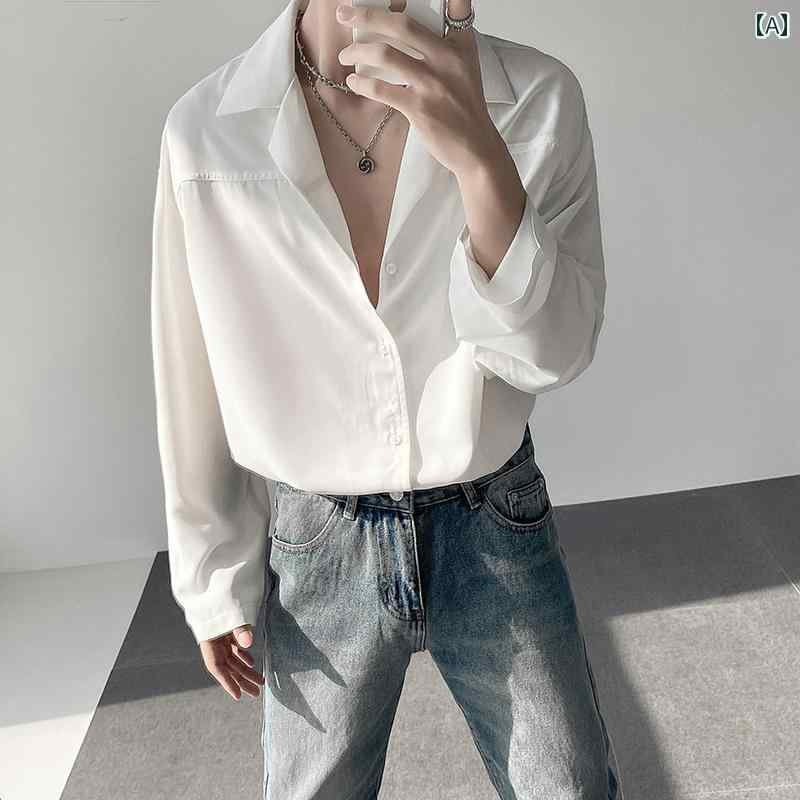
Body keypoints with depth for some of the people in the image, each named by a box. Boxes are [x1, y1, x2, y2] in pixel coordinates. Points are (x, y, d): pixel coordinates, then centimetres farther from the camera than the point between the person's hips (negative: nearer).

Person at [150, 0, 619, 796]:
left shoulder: (536, 98, -12)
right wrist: (213, 582, 5)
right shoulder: (203, 130, -12)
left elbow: (553, 353, -17)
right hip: (320, 549, 0)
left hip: (496, 532, 1)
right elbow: (196, 388, -3)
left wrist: (482, 158, -33)